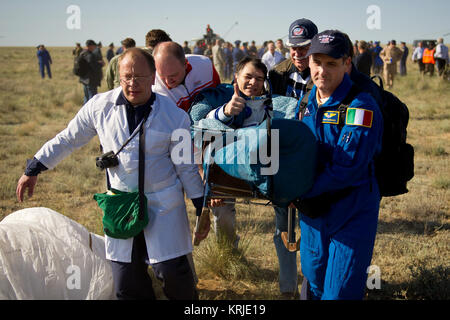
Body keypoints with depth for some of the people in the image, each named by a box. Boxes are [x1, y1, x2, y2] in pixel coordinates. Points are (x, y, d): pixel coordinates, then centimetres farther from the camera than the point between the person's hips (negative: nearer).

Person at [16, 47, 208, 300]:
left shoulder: (174, 116, -8)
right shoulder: (100, 106, -3)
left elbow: (186, 167, 0)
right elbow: (68, 140, 10)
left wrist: (202, 209, -1)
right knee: (126, 286, 4)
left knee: (171, 271, -8)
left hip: (164, 205, -2)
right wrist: (33, 170, 12)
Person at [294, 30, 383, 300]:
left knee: (340, 292, -1)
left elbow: (346, 169, -24)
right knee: (314, 285, 19)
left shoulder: (361, 107, -19)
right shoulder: (307, 101, 4)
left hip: (352, 213, -6)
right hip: (313, 209, 6)